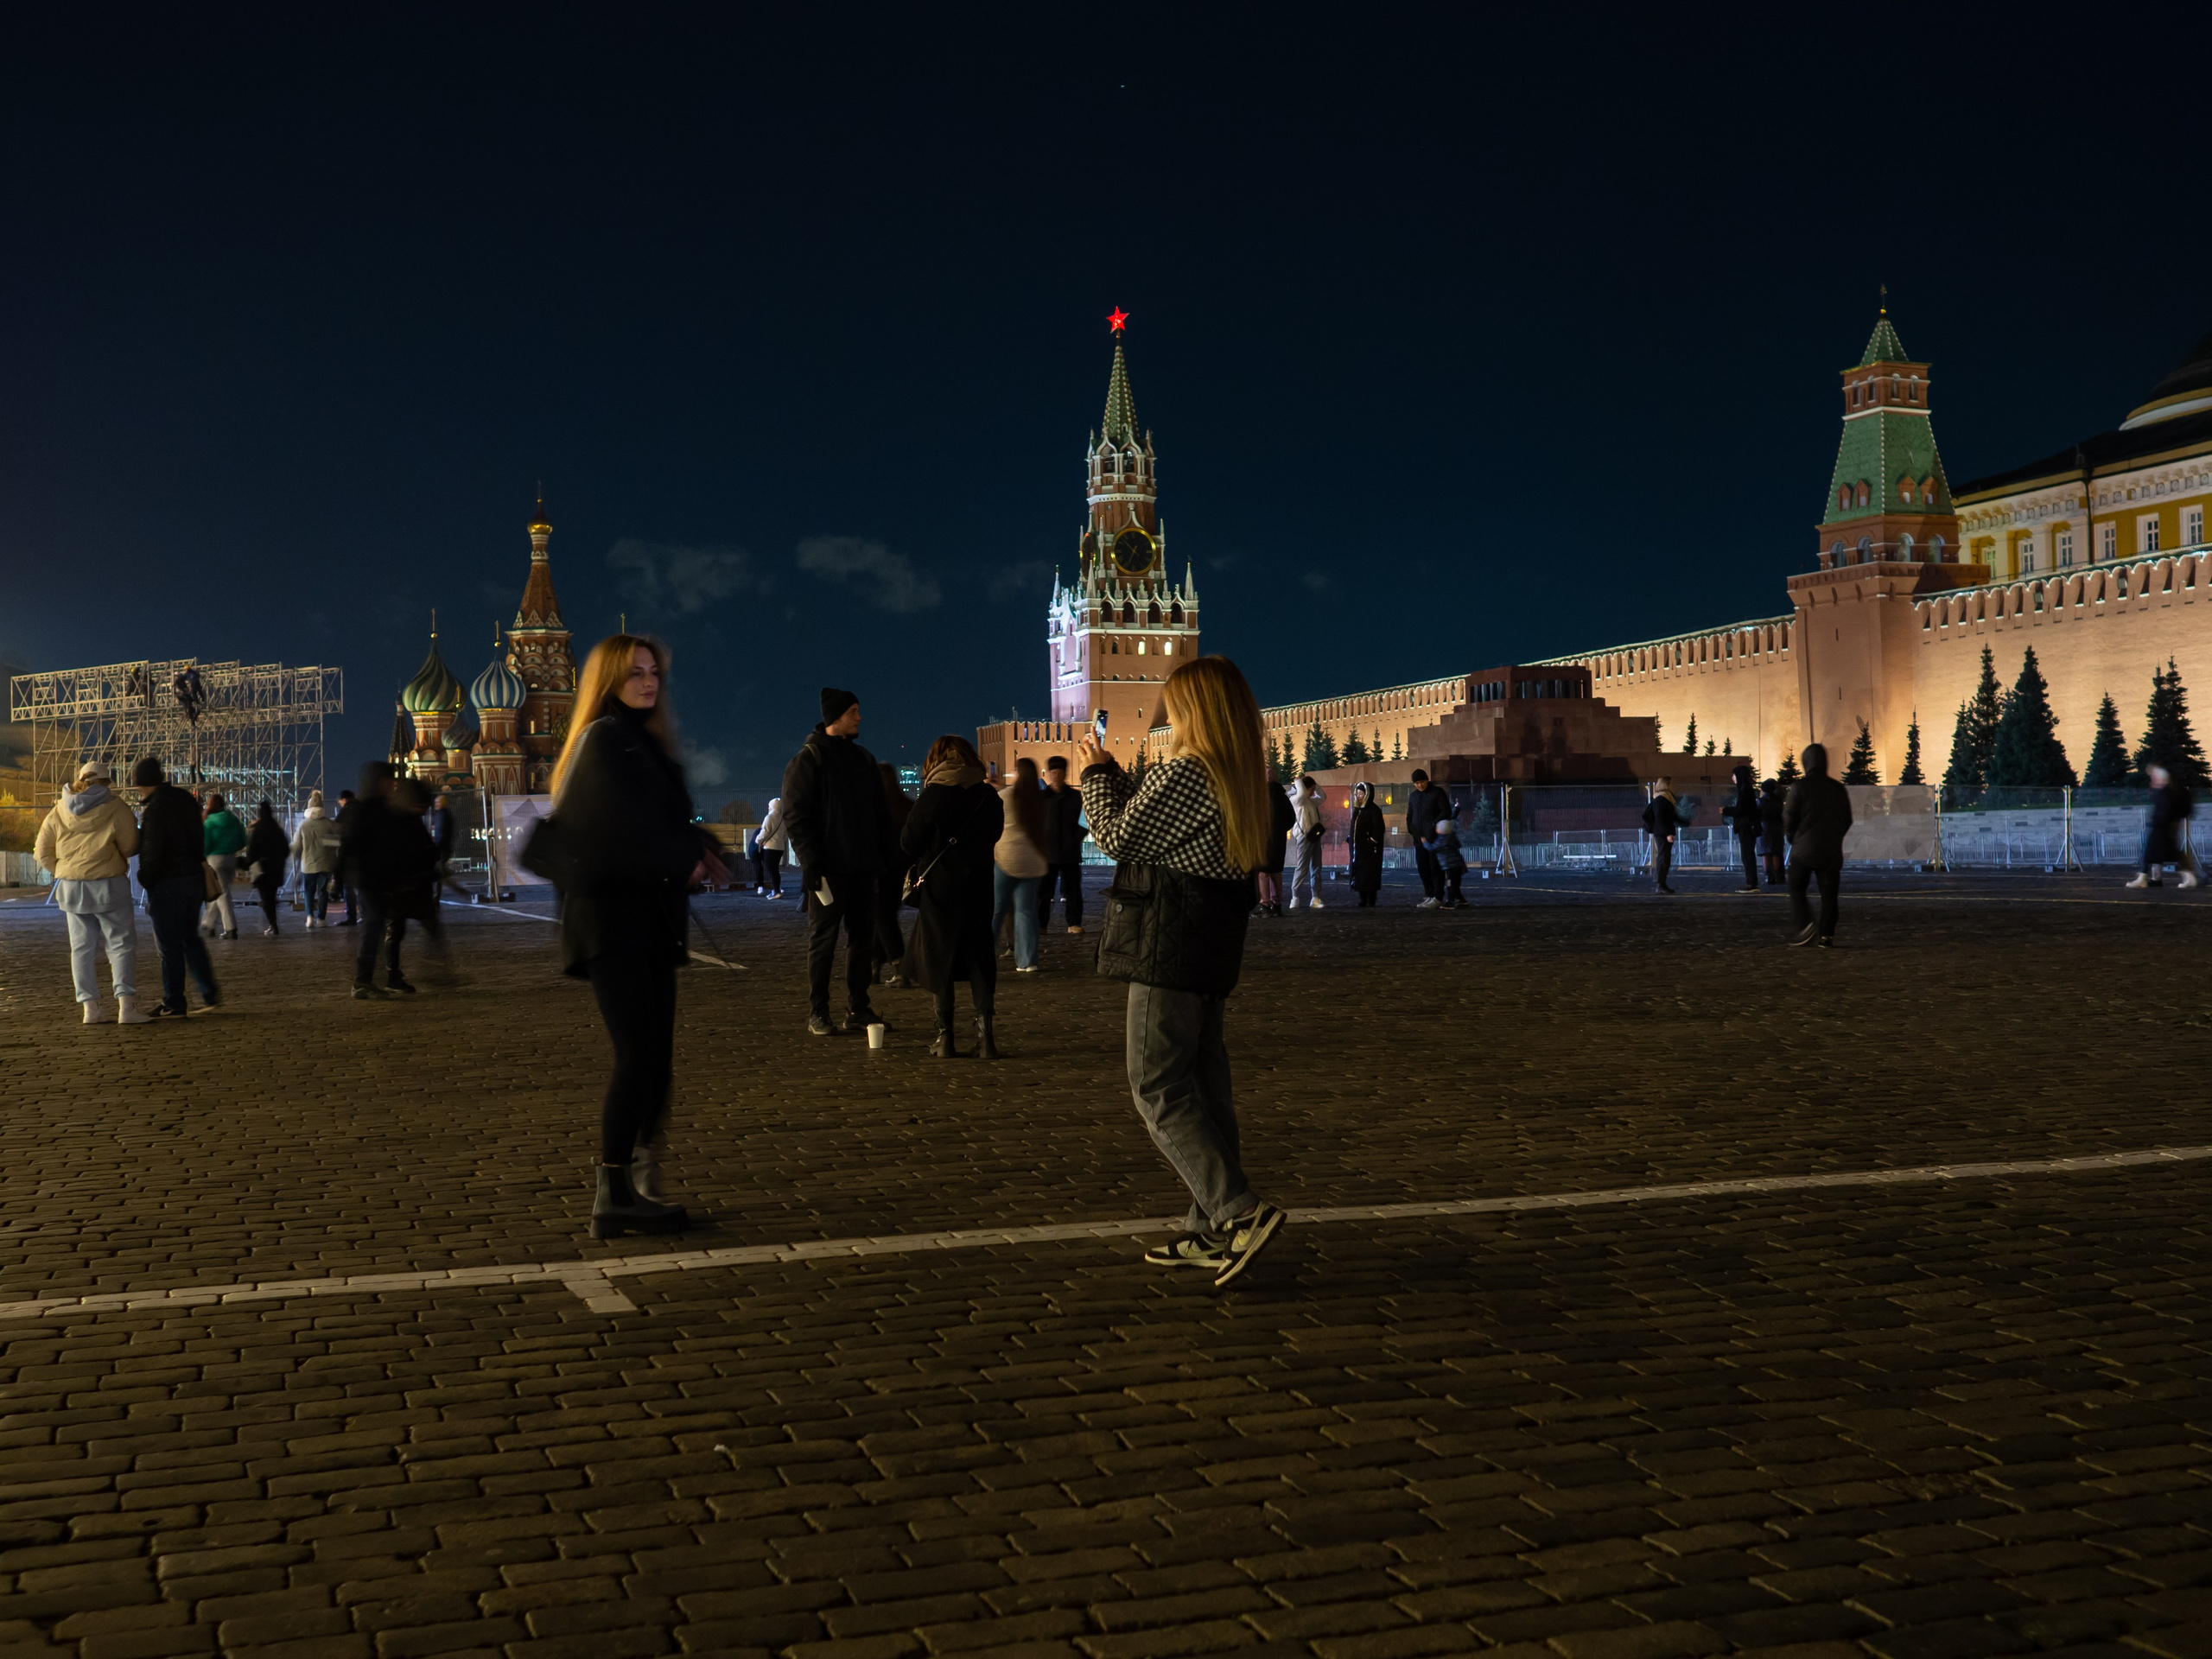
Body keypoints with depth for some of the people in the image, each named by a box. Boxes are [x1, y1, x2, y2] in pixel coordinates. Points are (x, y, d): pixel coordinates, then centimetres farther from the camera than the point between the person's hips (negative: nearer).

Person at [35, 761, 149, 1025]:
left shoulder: (59, 812, 6)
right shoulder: (115, 809, -8)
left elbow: (43, 854, 7)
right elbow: (130, 847, -6)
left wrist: (64, 872, 18)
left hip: (71, 888, 4)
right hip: (108, 885, -4)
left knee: (82, 948, 10)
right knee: (122, 944, 1)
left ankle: (91, 1007, 8)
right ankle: (126, 1007, -8)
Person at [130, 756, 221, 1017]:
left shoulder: (154, 809, -17)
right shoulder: (186, 800, 9)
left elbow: (152, 852, -19)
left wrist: (145, 880, -6)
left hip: (167, 883, -8)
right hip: (195, 876, 8)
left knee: (169, 946, 0)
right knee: (190, 938, 18)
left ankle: (173, 1004, 5)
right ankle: (210, 994, 15)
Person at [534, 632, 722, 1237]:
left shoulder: (645, 743, 18)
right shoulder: (605, 739, -9)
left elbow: (665, 821, 17)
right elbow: (624, 830, -18)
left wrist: (696, 849, -2)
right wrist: (688, 861, -7)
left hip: (647, 920, 9)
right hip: (614, 920, -9)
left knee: (653, 1060, 9)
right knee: (640, 1057, -12)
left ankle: (640, 1186, 15)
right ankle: (614, 1197, -8)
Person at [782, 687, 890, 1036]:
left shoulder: (863, 759, 14)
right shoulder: (808, 759, -6)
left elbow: (877, 813, 19)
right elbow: (795, 817, -11)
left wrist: (880, 856, 10)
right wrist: (810, 862, -18)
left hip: (862, 866, 6)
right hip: (828, 868, -6)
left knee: (862, 938, 7)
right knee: (824, 940, -1)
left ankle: (858, 1010, 14)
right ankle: (817, 1014, 6)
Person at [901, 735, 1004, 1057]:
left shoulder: (932, 797, -11)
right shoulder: (990, 796, -1)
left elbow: (909, 843, -7)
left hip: (939, 888, -3)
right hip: (979, 886, 3)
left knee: (939, 958, 5)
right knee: (980, 958, 8)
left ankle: (945, 1037, 5)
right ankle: (984, 1034, 1)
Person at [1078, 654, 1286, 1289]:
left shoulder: (1186, 772, -17)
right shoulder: (1238, 777, 12)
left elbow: (1119, 836, -10)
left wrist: (1096, 774, 3)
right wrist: (1113, 775, 22)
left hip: (1169, 949, -9)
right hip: (1210, 950, 9)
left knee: (1157, 1089, -5)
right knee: (1205, 1085, 11)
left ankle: (1240, 1210, -12)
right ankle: (1210, 1233, 15)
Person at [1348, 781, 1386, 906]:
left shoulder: (1374, 810, -9)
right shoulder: (1357, 810, 14)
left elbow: (1379, 829, -13)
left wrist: (1372, 842, -15)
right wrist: (1351, 841, 12)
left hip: (1369, 849, -8)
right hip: (1357, 849, 8)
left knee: (1369, 876, -6)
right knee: (1359, 876, 7)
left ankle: (1371, 901, -3)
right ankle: (1363, 901, 13)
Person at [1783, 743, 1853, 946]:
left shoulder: (1799, 787, -9)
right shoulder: (1839, 789, 5)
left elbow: (1789, 819, -8)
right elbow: (1847, 821, 10)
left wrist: (1793, 838, 10)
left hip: (1804, 849, -3)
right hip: (1832, 852, 3)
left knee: (1796, 888, 7)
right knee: (1828, 893, 6)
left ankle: (1805, 925, -11)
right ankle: (1827, 934, 0)